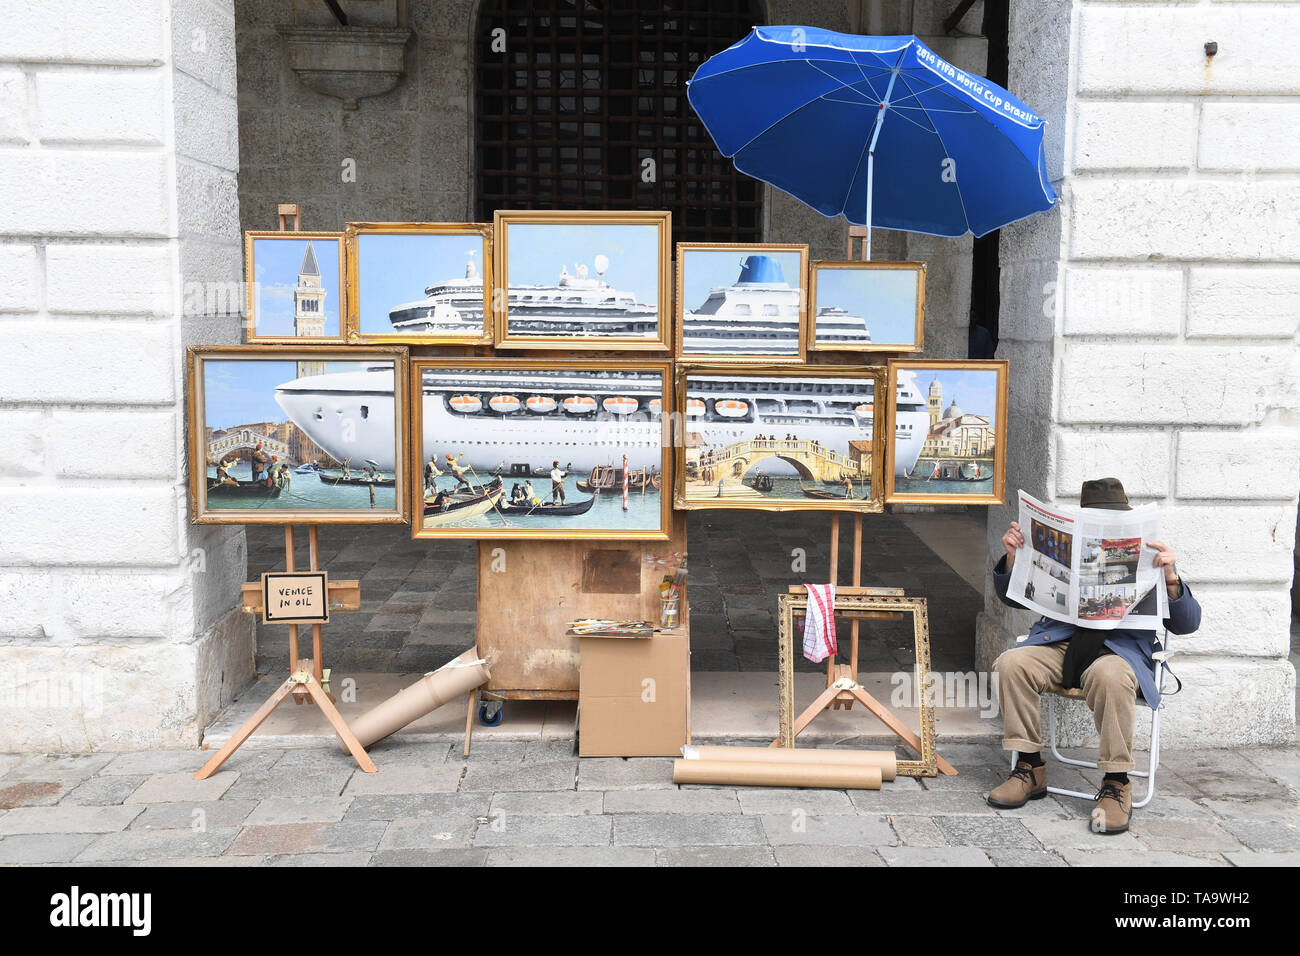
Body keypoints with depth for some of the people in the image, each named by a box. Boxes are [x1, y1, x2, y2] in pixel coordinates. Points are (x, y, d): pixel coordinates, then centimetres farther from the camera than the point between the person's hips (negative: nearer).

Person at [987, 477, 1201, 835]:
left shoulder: (1147, 559, 12)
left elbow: (1186, 624, 4)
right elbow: (1014, 598, 19)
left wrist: (1170, 577, -14)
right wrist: (1013, 556, 1)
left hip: (1120, 647, -3)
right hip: (1060, 642, 3)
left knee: (1109, 675, -39)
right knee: (1011, 663, -27)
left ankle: (1116, 784, -23)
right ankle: (1029, 769, -13)